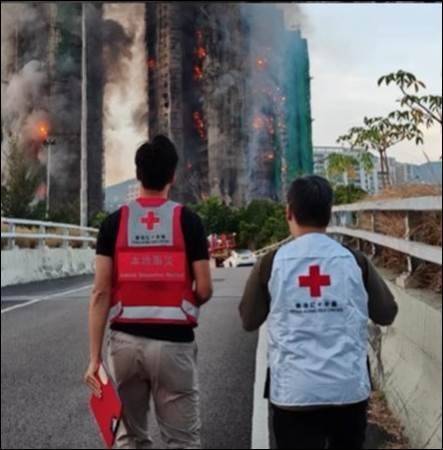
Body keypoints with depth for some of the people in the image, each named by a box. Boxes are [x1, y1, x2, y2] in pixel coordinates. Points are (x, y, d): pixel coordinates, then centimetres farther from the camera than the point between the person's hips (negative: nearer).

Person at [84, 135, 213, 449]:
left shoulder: (115, 222, 0)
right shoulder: (188, 221, -4)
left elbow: (100, 291, -4)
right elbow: (204, 290, -6)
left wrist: (95, 357, 0)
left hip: (126, 341, 2)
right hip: (173, 342, -2)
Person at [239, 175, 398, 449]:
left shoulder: (271, 264, -5)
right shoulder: (355, 261, -2)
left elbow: (249, 321, 6)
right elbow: (387, 314, 8)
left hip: (294, 391, -1)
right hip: (350, 388, 2)